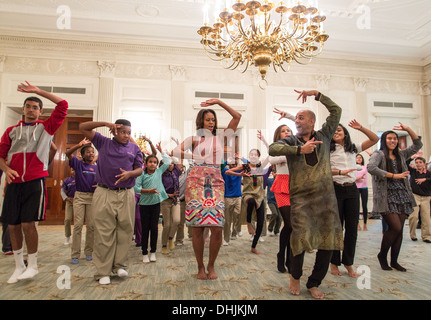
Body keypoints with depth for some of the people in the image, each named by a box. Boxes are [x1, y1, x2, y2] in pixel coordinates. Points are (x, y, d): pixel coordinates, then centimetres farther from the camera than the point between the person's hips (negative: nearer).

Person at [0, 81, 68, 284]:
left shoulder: (46, 127, 7)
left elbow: (63, 105, 0)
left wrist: (38, 91, 1)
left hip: (35, 182, -3)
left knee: (28, 224, -8)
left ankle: (33, 265, 10)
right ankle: (19, 266, 22)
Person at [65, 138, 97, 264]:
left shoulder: (97, 167, 8)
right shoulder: (78, 164, 4)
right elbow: (68, 153, -9)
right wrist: (80, 144, -19)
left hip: (93, 197, 2)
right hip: (79, 196, -1)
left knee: (91, 225, 3)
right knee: (78, 225, -3)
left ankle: (88, 252, 15)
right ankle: (75, 254, 4)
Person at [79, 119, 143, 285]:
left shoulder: (134, 148, 13)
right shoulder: (103, 143, 10)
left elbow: (139, 169, 9)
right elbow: (83, 127, 6)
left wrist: (130, 173, -14)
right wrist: (106, 123, -4)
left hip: (126, 195, 2)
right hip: (104, 194, -1)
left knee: (125, 231, 4)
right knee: (104, 233, 1)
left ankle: (120, 265, 19)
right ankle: (103, 271, 9)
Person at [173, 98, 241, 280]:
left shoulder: (220, 137, 15)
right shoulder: (194, 138, 13)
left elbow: (237, 116, 9)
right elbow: (176, 151, 1)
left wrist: (219, 102, 8)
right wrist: (197, 157, -4)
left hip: (215, 182, 1)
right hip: (196, 181, -1)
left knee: (217, 229, -7)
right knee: (197, 228, -1)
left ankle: (211, 265, 17)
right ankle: (200, 267, 18)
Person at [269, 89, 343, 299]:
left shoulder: (323, 136, 12)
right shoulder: (291, 141, 7)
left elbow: (336, 111, 10)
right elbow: (272, 149, -12)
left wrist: (317, 94, 6)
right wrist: (299, 149, -20)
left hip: (326, 197, 3)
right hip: (301, 197, -2)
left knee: (328, 242, 4)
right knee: (301, 236, -13)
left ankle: (314, 283, 24)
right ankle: (295, 276, 16)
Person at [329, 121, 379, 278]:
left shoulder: (353, 148, 11)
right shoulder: (329, 150, 0)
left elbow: (375, 139, 10)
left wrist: (361, 128, -3)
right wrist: (340, 172, -24)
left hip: (352, 190, 4)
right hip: (335, 189, -4)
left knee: (352, 227, 6)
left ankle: (348, 263, 19)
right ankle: (334, 262, 17)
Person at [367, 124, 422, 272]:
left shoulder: (401, 155, 18)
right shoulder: (379, 154, -2)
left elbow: (418, 145, 21)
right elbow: (371, 168, -21)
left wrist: (408, 129, 8)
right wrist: (393, 175, -18)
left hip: (401, 195, 6)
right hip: (386, 197, -6)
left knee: (399, 229, 6)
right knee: (395, 227, -11)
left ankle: (394, 261, 18)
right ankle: (382, 255, 11)